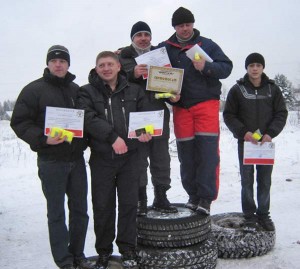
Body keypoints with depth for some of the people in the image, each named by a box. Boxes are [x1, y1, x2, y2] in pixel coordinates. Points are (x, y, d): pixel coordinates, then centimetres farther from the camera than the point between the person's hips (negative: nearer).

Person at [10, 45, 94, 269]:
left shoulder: (76, 90, 11)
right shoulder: (34, 89, -3)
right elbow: (19, 122, -7)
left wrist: (85, 139, 2)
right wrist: (43, 139, -20)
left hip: (77, 159, 5)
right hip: (51, 161, -5)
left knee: (80, 210, 10)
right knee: (57, 213, 3)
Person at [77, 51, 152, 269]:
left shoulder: (134, 90, 11)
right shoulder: (87, 92, 3)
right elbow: (89, 119, -12)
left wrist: (144, 132, -13)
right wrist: (112, 136, -25)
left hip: (130, 156, 2)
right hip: (101, 157, -1)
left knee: (129, 203, 5)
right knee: (103, 206, 6)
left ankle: (128, 249, 19)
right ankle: (104, 251, 21)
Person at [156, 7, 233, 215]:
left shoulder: (207, 45, 6)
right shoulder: (165, 48, 10)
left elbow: (226, 67, 0)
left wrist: (206, 67, -16)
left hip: (206, 104, -2)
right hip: (180, 106, 2)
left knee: (208, 151, -9)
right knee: (186, 152, 4)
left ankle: (206, 197, -3)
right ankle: (193, 194, 17)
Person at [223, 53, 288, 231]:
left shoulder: (273, 89, 4)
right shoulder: (238, 89, 0)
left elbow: (281, 114, 4)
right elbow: (229, 115, -1)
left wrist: (270, 133, -11)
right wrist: (243, 132, -14)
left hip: (266, 142, 2)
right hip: (245, 142, -1)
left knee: (265, 180, 7)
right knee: (247, 180, 3)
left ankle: (263, 214, 21)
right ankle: (250, 215, 15)